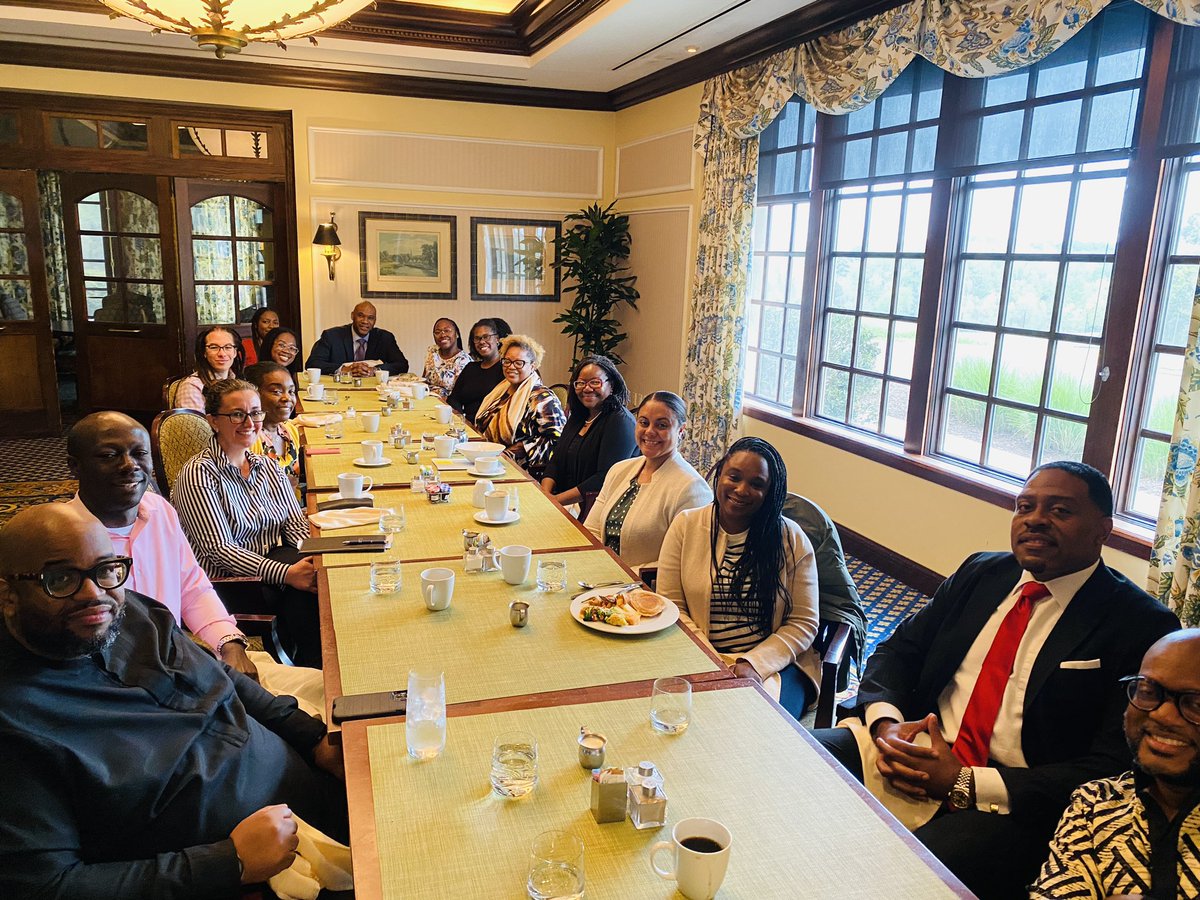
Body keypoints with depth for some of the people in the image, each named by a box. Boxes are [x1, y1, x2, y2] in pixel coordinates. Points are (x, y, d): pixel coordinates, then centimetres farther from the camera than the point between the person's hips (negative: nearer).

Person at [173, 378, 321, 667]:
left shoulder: (268, 467, 13)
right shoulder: (197, 475, -8)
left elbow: (296, 523, 8)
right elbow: (219, 549, -16)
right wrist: (286, 573, -27)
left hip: (275, 564, 6)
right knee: (302, 591, -29)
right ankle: (310, 669, -12)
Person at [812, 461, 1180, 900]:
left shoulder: (1142, 628, -7)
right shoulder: (981, 573, 11)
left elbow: (1113, 769, -12)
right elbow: (897, 650, 13)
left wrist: (966, 785, -17)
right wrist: (885, 722, -9)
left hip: (1009, 802, -5)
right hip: (914, 750, 5)